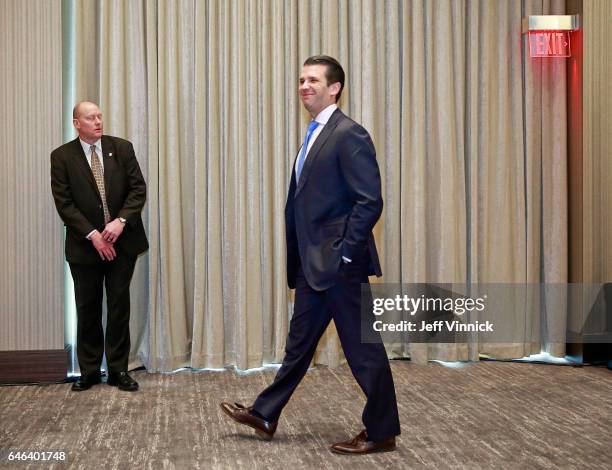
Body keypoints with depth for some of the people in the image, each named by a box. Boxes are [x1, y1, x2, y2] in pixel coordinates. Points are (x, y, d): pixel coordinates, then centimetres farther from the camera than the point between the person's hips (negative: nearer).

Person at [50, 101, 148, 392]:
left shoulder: (122, 148, 2)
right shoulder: (62, 157, -2)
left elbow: (138, 188, -2)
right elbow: (64, 203, -7)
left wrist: (121, 221, -16)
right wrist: (92, 235, -15)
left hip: (122, 241, 1)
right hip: (85, 245, -1)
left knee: (119, 305, 5)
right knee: (87, 309, 7)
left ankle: (118, 370, 14)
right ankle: (89, 371, 19)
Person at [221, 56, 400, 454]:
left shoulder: (349, 134, -13)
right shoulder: (315, 135, 16)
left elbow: (370, 202, -19)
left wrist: (345, 254, -18)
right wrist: (304, 258, 16)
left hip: (339, 263, -10)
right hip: (313, 264, 10)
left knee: (362, 346, 1)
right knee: (300, 341, 18)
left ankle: (382, 432, 15)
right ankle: (265, 415, 30)